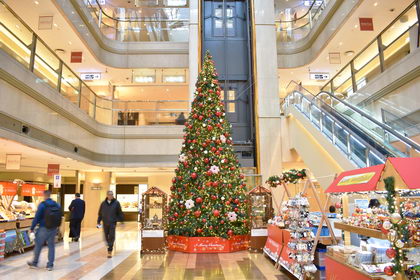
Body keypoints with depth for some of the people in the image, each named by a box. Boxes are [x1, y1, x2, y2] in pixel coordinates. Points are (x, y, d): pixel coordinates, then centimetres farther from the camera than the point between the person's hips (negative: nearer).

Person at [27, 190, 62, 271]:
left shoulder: (42, 205, -12)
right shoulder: (57, 205, 3)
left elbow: (37, 217, -12)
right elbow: (60, 217, 7)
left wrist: (32, 228, -4)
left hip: (43, 228, -4)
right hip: (53, 229, 4)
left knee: (38, 245, 13)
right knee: (51, 246, 10)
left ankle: (34, 263, 27)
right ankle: (50, 265, 12)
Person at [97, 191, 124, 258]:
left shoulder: (116, 203, -2)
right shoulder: (103, 203, 4)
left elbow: (119, 213, 2)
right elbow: (100, 213, 12)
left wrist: (121, 221, 1)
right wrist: (98, 222, 10)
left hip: (113, 222, -2)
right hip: (105, 222, 3)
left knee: (111, 236, -7)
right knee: (106, 236, 10)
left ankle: (110, 251, -2)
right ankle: (110, 246, 37)